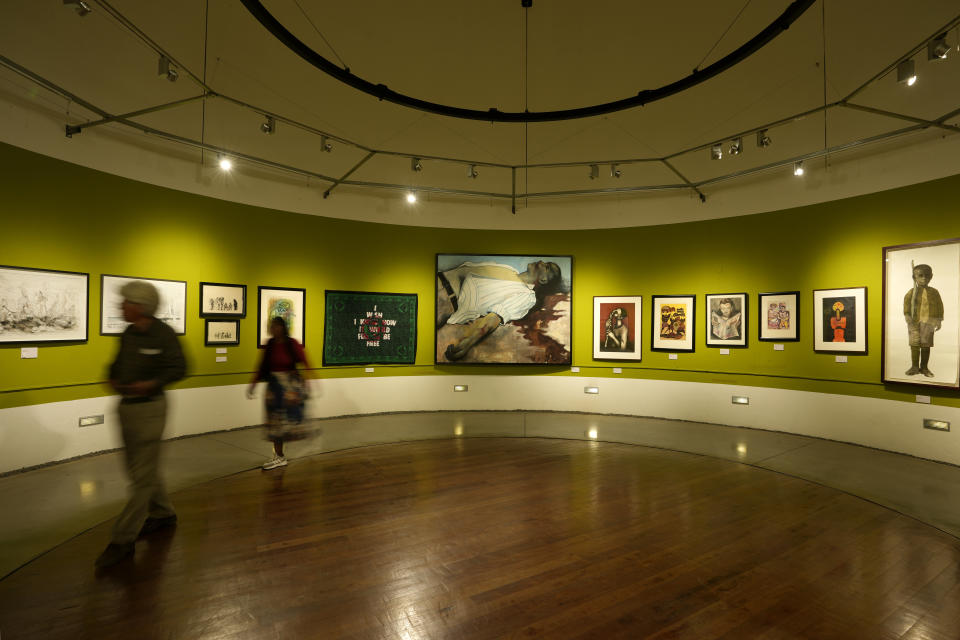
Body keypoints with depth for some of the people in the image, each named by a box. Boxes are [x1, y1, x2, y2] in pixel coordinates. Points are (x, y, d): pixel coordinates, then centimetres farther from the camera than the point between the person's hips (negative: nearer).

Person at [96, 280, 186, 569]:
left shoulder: (163, 334, -14)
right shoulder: (128, 334, 8)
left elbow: (178, 368, -14)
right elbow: (118, 363, 20)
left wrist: (152, 383, -26)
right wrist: (113, 379, 1)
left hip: (150, 408, -9)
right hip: (126, 407, 9)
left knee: (143, 475, -1)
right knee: (138, 467, 19)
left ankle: (123, 540, 7)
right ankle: (163, 514, 36)